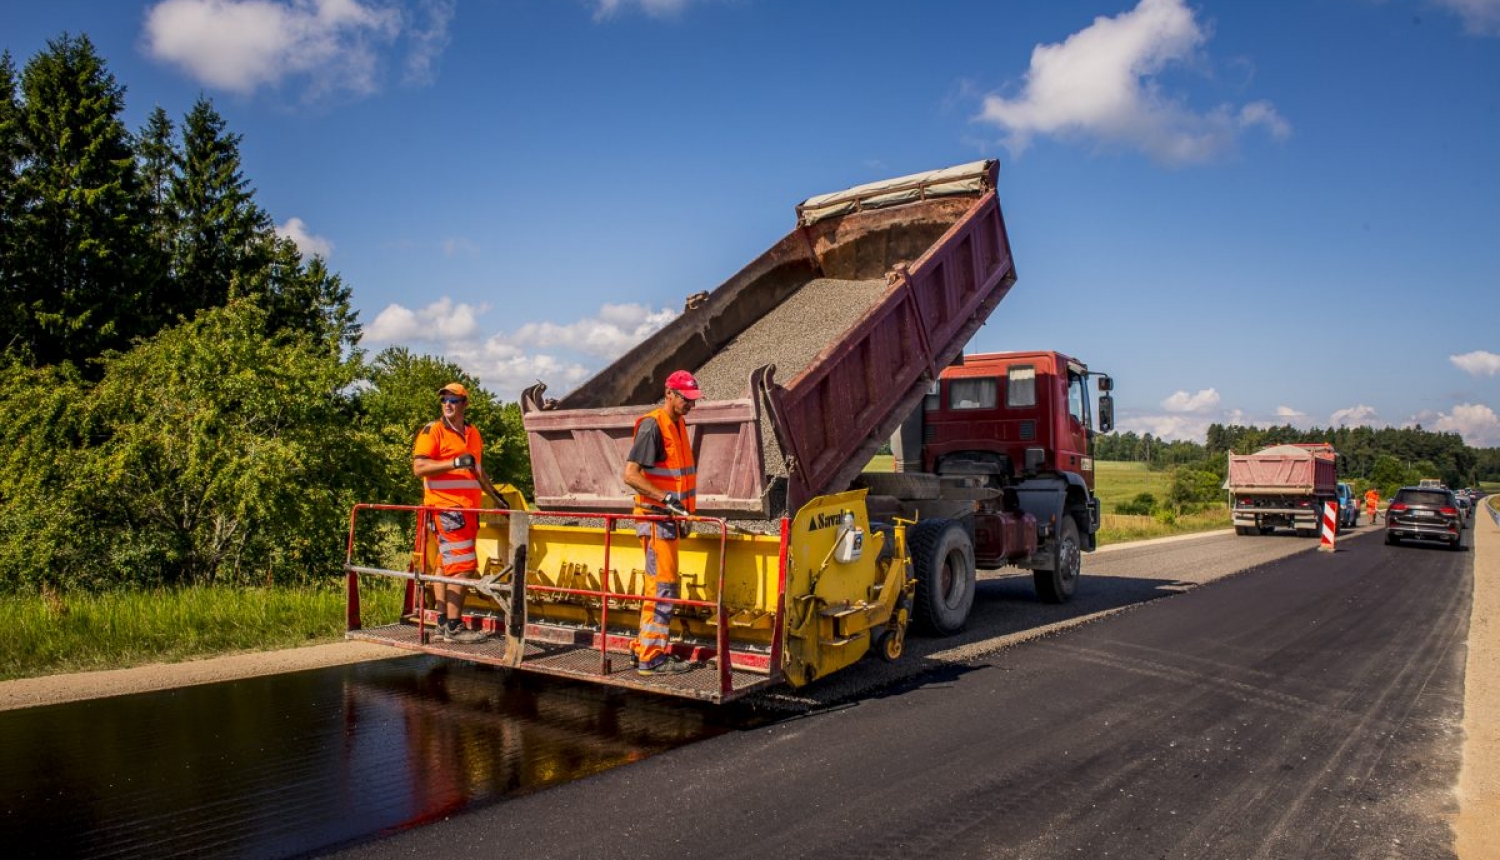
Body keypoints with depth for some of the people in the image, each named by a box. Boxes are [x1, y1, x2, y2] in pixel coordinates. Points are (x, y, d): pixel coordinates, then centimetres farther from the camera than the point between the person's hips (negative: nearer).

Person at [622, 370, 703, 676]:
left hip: (669, 517, 10)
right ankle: (651, 657, 0)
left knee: (660, 585, 14)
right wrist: (665, 498, -25)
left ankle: (644, 648, 24)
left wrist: (682, 511, 22)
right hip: (655, 516, -10)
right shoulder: (652, 425, -16)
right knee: (662, 585, -7)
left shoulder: (677, 424, 14)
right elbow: (631, 475, -21)